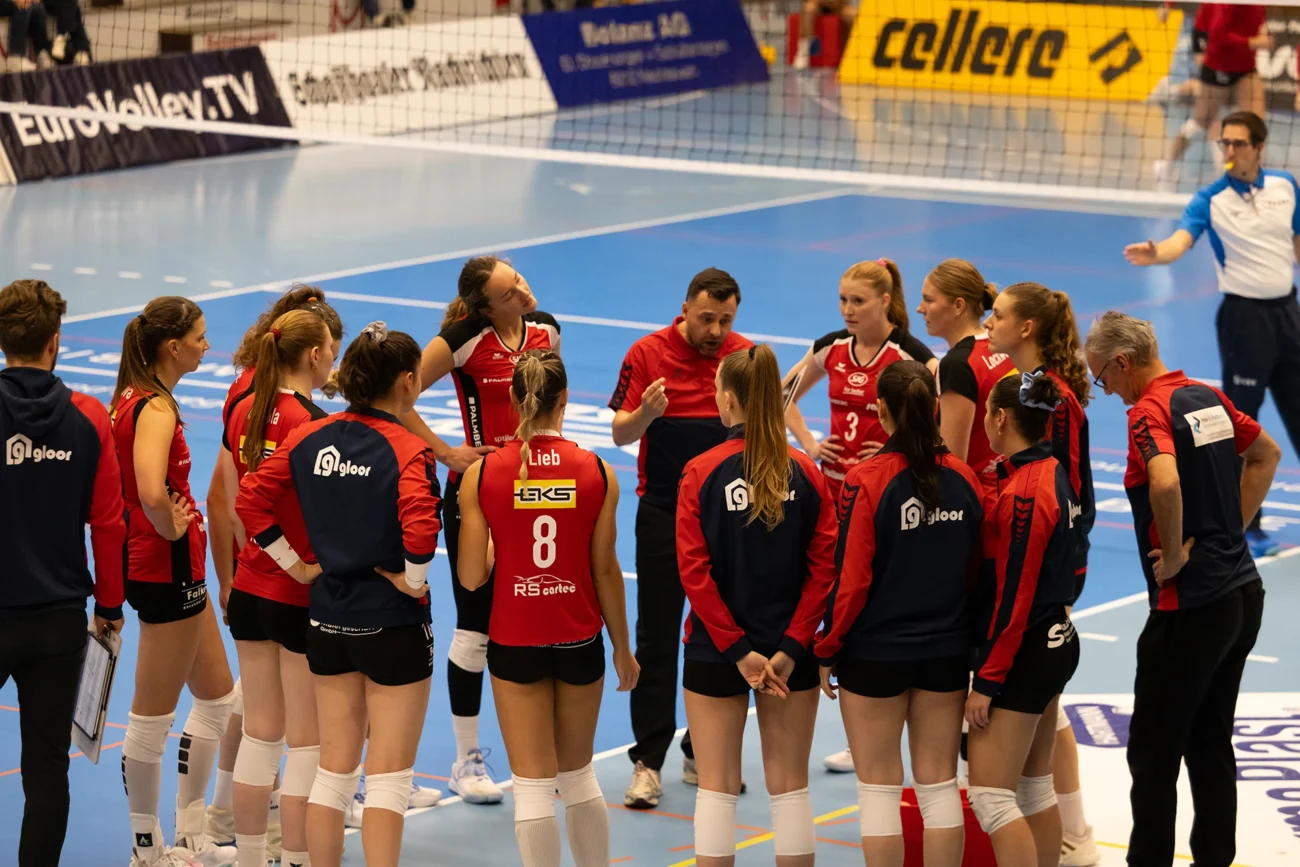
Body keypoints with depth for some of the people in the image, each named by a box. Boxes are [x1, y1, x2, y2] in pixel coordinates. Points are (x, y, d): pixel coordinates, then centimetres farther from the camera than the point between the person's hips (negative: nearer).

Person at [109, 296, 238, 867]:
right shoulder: (155, 409, -20)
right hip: (168, 569, -10)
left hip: (178, 570, 10)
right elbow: (152, 495, -36)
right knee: (153, 717, 1)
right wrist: (171, 529, -17)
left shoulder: (131, 397, 8)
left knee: (218, 699, 19)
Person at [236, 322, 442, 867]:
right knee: (388, 777, 3)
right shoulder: (407, 450, -15)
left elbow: (250, 500, 1)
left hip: (328, 618, 5)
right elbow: (420, 527, -31)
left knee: (334, 771, 16)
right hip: (393, 623, -5)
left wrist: (296, 565, 5)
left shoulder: (309, 438, 2)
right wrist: (413, 580, -15)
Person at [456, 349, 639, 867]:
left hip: (515, 643, -1)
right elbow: (606, 572, -4)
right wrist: (622, 649, 8)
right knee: (579, 777, 19)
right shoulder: (597, 473, -8)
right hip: (580, 641, 1)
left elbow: (470, 576, -9)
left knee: (533, 786, 5)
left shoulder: (482, 474, -10)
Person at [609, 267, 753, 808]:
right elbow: (621, 433, -5)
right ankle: (648, 762, 2)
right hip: (662, 514, -2)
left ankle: (703, 755, 18)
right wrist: (645, 413, -26)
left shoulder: (745, 356, -1)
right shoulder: (648, 354, -6)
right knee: (657, 636, -2)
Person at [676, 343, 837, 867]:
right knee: (790, 787, 10)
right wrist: (791, 647, -9)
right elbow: (824, 567, -9)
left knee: (717, 787, 7)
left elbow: (694, 570, -14)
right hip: (789, 651, 2)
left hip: (716, 649, -2)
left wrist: (736, 649, -12)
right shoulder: (806, 473, -4)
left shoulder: (701, 472, -9)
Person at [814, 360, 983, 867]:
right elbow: (977, 572, 6)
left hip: (876, 652, -4)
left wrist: (827, 651, -4)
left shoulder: (868, 482, -16)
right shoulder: (964, 480, -3)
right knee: (939, 784, 11)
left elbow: (851, 578, -15)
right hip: (946, 650, 4)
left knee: (879, 786, 6)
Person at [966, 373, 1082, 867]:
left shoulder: (1022, 494, -21)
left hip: (1022, 653, -10)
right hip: (1055, 643, 10)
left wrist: (986, 680, -16)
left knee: (989, 794, -7)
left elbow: (1013, 597, -20)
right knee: (1035, 787, 16)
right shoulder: (1053, 473, 6)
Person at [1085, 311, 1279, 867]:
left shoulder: (1149, 412, -16)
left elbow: (1165, 483, -36)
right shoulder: (1207, 396, 9)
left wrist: (1173, 555, -21)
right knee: (1211, 745, 16)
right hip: (1243, 590, 9)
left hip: (1190, 606, -9)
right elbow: (1266, 454, 25)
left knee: (1153, 753, 1)